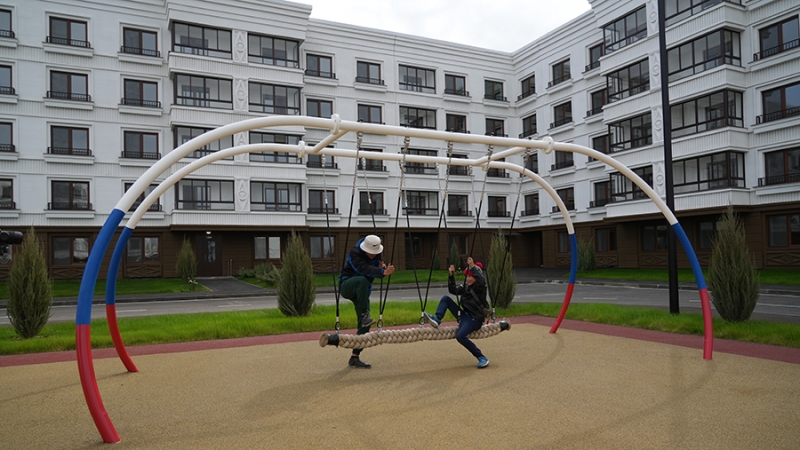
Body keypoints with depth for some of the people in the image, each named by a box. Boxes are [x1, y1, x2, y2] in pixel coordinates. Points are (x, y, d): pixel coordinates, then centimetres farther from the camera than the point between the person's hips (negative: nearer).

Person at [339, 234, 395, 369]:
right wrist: (382, 272, -54)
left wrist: (382, 266, -15)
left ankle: (354, 358, 4)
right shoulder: (355, 252, -22)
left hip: (362, 291, 6)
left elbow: (376, 268, 10)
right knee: (362, 280, -41)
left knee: (364, 326, -4)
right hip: (347, 285, -6)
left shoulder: (377, 253, -1)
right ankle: (364, 316, -37)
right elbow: (364, 269, -39)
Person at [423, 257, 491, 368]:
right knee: (445, 298, 3)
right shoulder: (465, 287, 11)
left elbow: (482, 281, -35)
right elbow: (452, 289, 18)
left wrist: (473, 267, -34)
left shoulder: (479, 287, -11)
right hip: (465, 315, 8)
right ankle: (437, 319, -11)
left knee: (460, 336, -31)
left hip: (475, 318, -8)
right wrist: (451, 275, 7)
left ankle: (482, 358, -16)